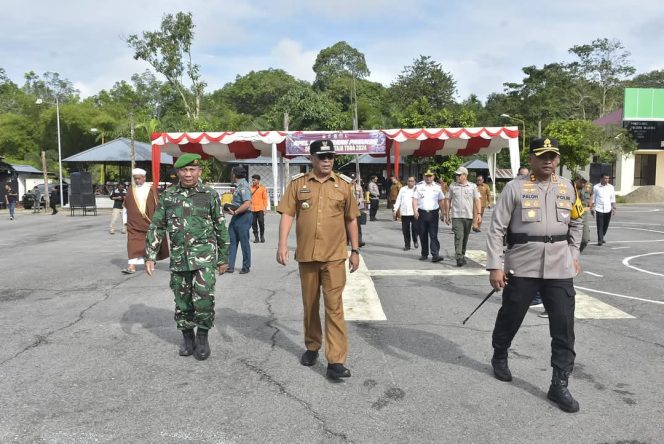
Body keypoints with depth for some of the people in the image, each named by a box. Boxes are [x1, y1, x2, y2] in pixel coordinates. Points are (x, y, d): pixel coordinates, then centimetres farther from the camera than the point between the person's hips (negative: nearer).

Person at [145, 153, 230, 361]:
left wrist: (223, 258, 7)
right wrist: (150, 256, 2)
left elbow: (220, 228, 5)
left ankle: (202, 336, 10)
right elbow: (157, 227, 9)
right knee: (182, 300, 10)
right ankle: (187, 338, 28)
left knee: (204, 297, -12)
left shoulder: (210, 195, 1)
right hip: (179, 257, 3)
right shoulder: (167, 196, 6)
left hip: (204, 255, -3)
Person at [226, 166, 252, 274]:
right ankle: (230, 266, 11)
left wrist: (235, 212, -22)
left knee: (244, 242, 2)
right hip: (236, 217, 9)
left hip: (243, 217, -9)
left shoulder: (243, 186, -16)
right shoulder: (239, 186, 13)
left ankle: (246, 267, 13)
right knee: (232, 241, 8)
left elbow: (247, 203, -27)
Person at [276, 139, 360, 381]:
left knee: (334, 306, -4)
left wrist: (355, 250, 7)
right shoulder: (298, 183, 3)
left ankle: (335, 362, -2)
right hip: (306, 254, 1)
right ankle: (312, 346, 34)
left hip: (334, 256, -1)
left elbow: (351, 219, 9)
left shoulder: (344, 184, 4)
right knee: (310, 305, 14)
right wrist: (282, 244, -12)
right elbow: (287, 214, -1)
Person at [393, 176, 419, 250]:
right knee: (405, 230, 4)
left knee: (415, 228, -6)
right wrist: (395, 210, 5)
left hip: (414, 213, -2)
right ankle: (407, 245, 16)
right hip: (404, 213, 2)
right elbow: (398, 200, 13)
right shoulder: (402, 189, 13)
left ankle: (415, 241, 22)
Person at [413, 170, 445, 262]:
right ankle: (424, 254, 19)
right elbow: (415, 199, 1)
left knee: (434, 235, -7)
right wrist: (415, 211, -11)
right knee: (423, 235, 7)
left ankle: (435, 255, -10)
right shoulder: (419, 186, 5)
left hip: (433, 213, 0)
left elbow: (441, 200, 13)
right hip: (422, 213, 0)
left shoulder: (437, 187, 9)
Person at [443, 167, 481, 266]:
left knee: (465, 237, 11)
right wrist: (447, 215, 6)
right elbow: (447, 200, 10)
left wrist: (478, 214, -4)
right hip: (456, 216, -1)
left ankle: (462, 255, 28)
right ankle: (459, 258, -16)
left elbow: (477, 200, 6)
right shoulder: (452, 186, 6)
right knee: (458, 236, -12)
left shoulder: (473, 186, 7)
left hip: (469, 216, 2)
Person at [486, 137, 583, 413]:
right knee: (510, 317, 12)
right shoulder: (515, 187, -5)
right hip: (522, 265, -3)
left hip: (559, 266, 4)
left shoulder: (567, 187, 9)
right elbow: (497, 228, -6)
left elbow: (576, 223, 23)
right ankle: (499, 358, 40)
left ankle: (559, 385, 13)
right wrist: (494, 266, -11)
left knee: (564, 327, 1)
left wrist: (573, 255, 16)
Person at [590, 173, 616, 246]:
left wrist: (614, 208, 3)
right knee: (600, 226, -7)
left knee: (606, 225, 11)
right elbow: (593, 199, 6)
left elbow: (613, 199, 9)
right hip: (599, 209, -3)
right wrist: (592, 208, 4)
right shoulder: (596, 187, 0)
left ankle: (602, 238, 31)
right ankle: (600, 240, -5)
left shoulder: (611, 187, 5)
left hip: (608, 209, 3)